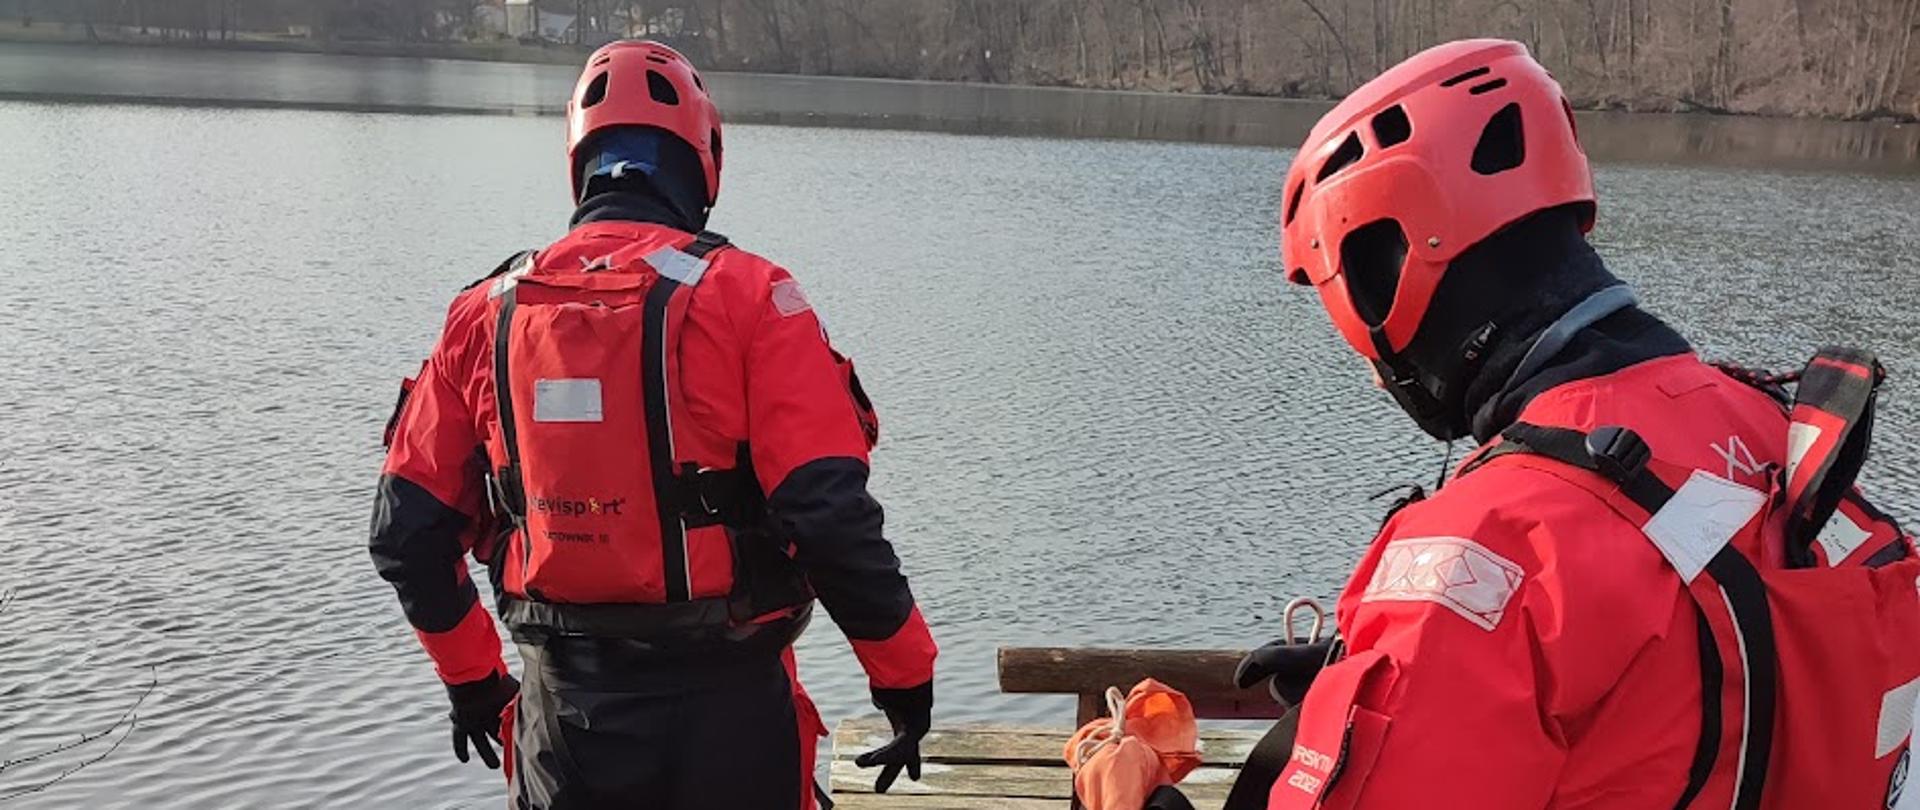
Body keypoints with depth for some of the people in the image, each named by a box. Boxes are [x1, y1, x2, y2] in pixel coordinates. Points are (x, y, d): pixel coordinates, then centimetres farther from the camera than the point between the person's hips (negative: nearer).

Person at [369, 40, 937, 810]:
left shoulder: (486, 311, 2)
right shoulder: (744, 295, -11)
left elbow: (408, 529, 7)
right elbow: (830, 515, -18)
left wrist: (470, 676, 21)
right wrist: (906, 677, -5)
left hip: (563, 708, 3)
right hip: (723, 703, -3)